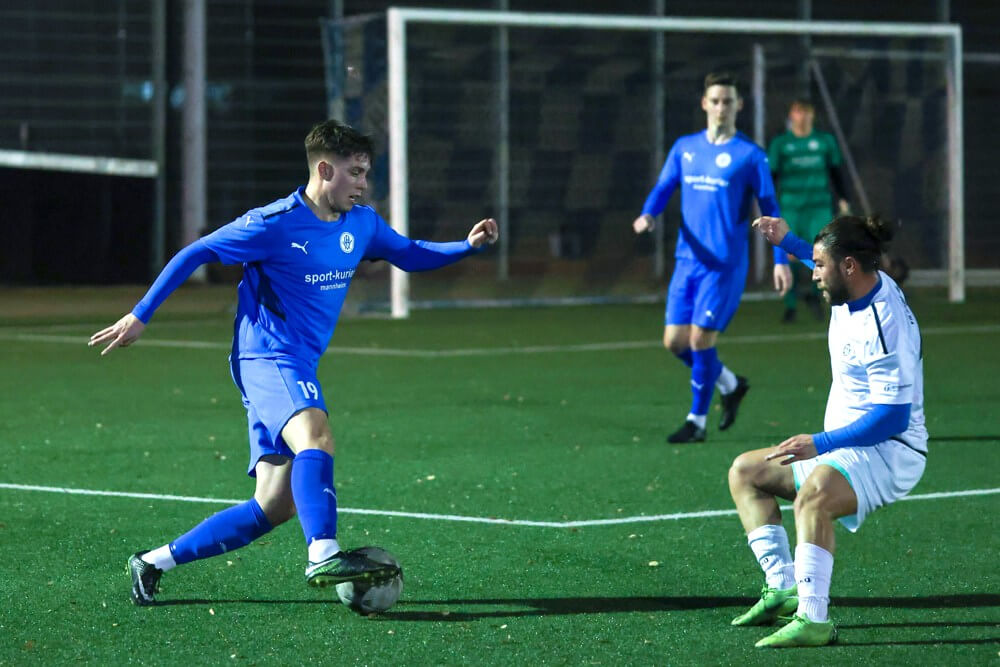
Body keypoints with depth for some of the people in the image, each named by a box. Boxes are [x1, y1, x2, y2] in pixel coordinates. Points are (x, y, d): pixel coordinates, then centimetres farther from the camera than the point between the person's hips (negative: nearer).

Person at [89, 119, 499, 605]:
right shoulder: (274, 224, -11)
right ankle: (323, 556, -49)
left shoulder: (361, 223, 10)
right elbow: (194, 255, -5)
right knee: (315, 435, -36)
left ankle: (152, 564, 12)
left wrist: (468, 245, 9)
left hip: (299, 368, 8)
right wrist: (140, 316, -6)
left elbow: (411, 256, 26)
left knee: (274, 507, 3)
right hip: (265, 358, -8)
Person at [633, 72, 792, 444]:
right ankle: (729, 385, 28)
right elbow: (663, 188, 9)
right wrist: (648, 215, -14)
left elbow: (769, 209, -1)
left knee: (701, 338, -10)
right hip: (687, 260, 5)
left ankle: (697, 421, 5)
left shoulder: (749, 155, -3)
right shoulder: (684, 148, 10)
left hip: (725, 263, -5)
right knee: (674, 341, 2)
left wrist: (781, 260, -8)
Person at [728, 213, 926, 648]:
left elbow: (893, 417, -29)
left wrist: (821, 443, -30)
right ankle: (782, 587, 2)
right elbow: (832, 269, 32)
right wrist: (788, 242, 25)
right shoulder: (858, 286, 3)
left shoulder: (884, 326, -25)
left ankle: (813, 619, -44)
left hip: (887, 451, -11)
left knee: (811, 497, -39)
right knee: (744, 473, 16)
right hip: (842, 449, 11)